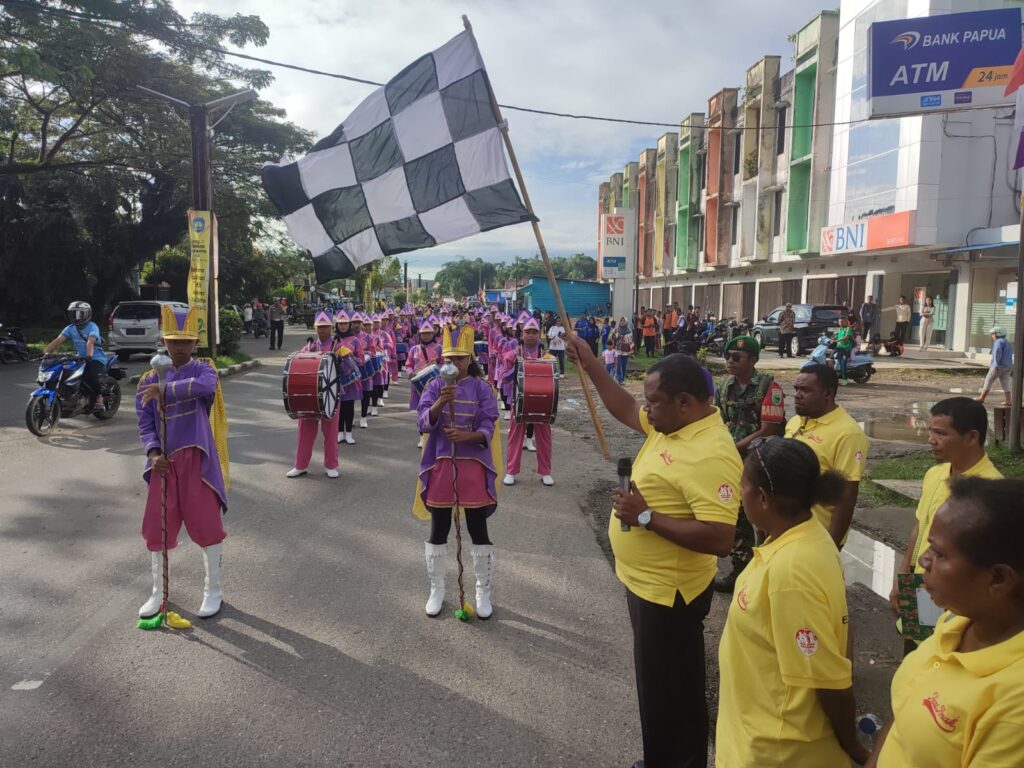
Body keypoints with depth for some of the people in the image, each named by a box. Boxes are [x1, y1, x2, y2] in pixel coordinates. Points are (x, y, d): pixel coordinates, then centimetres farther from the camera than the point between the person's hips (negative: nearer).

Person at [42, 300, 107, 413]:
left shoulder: (92, 327, -12)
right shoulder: (70, 328, 6)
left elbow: (90, 342, -31)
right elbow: (58, 340, -5)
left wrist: (89, 355, -48)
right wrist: (45, 352, -19)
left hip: (96, 359, -7)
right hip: (80, 358, 7)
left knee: (90, 374, -34)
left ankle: (99, 397, -15)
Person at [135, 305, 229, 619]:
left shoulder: (203, 369, -2)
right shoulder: (150, 378, 7)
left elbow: (205, 385, -28)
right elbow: (145, 423, 4)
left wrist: (165, 389, -28)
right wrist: (153, 453, -11)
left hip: (197, 460, -3)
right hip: (164, 462, 3)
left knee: (207, 525, 1)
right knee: (156, 527, 9)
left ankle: (213, 591, 18)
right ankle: (158, 593, 27)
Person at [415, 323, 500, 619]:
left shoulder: (482, 388, -3)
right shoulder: (435, 387, 1)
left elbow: (488, 430, -9)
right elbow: (424, 423, -12)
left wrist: (466, 436, -28)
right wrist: (441, 402, -30)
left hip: (474, 465, -1)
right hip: (440, 465, 1)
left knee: (478, 530, 4)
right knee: (438, 530, 9)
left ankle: (483, 593, 19)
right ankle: (436, 589, 25)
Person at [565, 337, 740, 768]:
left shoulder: (711, 454, -29)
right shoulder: (671, 425, 0)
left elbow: (720, 540, -34)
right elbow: (626, 411, 17)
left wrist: (645, 516, -30)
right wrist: (589, 364, 7)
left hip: (668, 592, -10)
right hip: (645, 583, 10)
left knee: (670, 693, 9)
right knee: (656, 685, 25)